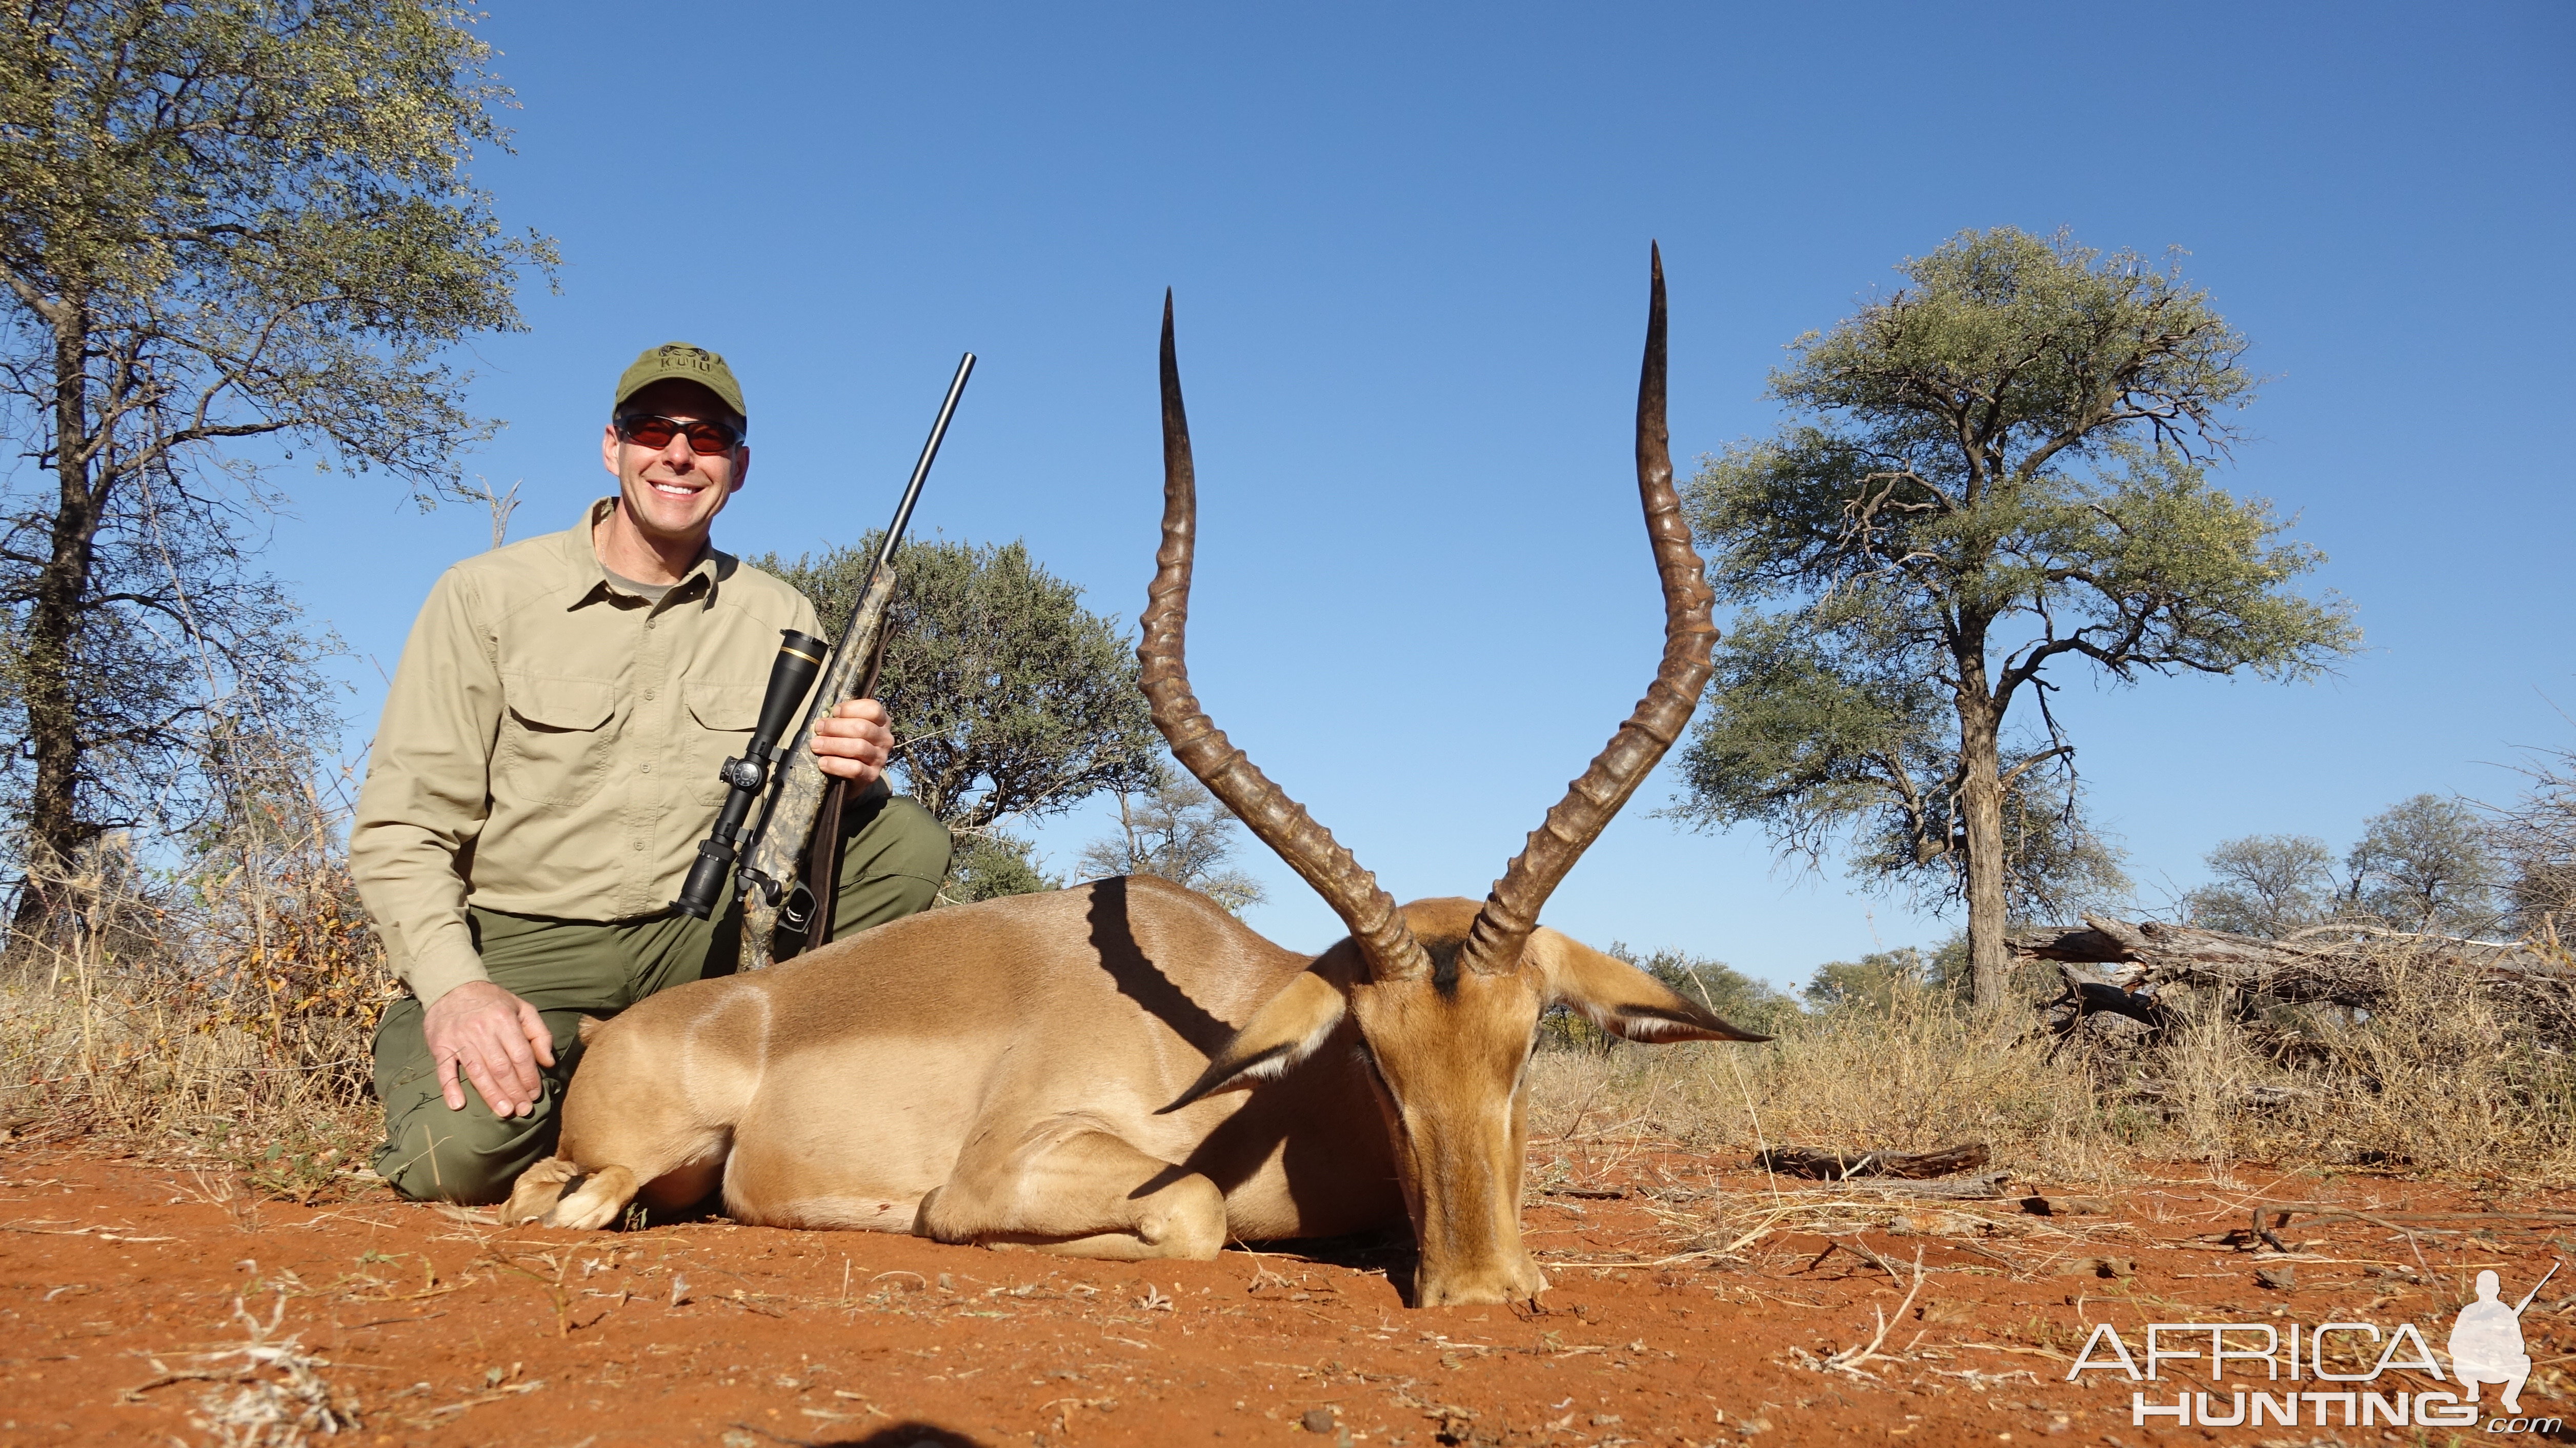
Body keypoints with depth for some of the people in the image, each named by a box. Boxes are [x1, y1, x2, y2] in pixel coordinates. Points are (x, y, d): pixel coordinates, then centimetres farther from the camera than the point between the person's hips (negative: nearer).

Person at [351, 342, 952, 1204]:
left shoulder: (777, 619, 5)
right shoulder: (488, 596, -3)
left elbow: (809, 799, 5)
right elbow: (399, 829, -7)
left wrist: (852, 773, -21)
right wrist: (454, 985, -24)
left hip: (697, 939, 3)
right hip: (520, 946, -3)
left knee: (909, 841, -16)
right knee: (463, 1146, -32)